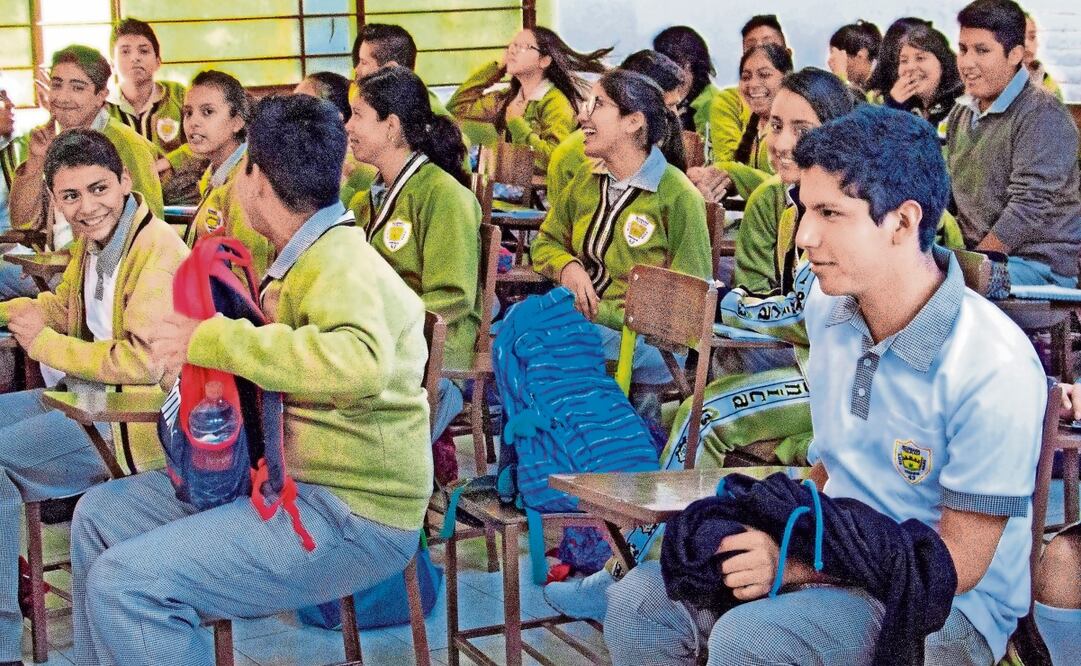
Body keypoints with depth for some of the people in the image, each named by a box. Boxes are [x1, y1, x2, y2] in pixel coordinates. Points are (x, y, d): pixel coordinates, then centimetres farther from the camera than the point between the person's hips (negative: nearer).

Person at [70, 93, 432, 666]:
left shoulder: (340, 264, -19)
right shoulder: (309, 258, 13)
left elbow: (360, 363, -42)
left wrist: (212, 339, -35)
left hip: (352, 516, -10)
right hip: (288, 483, 10)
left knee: (123, 582, -21)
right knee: (98, 516, 15)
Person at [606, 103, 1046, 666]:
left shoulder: (993, 368, -23)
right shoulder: (827, 308, 0)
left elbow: (957, 562, -18)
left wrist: (797, 564, -21)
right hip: (835, 550, 7)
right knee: (640, 600, -11)